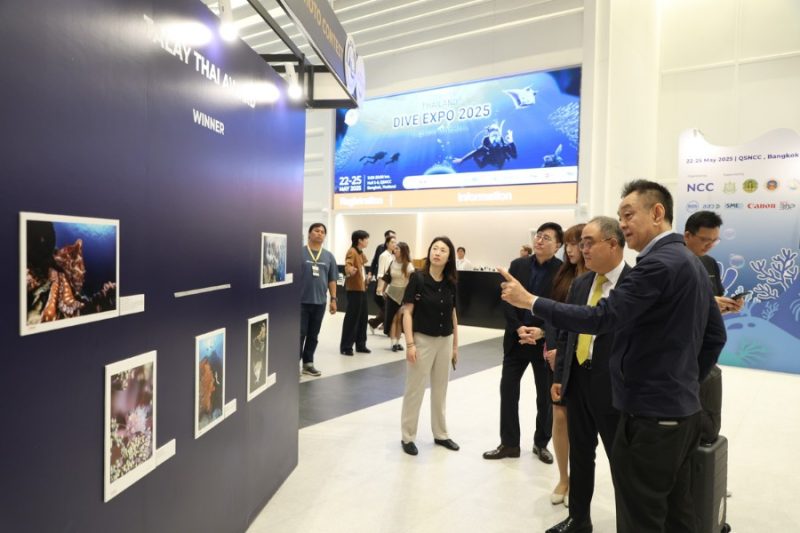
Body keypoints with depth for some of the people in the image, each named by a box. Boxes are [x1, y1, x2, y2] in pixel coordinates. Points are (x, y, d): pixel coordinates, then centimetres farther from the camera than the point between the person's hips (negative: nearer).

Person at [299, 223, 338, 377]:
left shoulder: (329, 256, 9)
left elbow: (332, 280, 11)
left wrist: (333, 299, 7)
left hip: (319, 302, 4)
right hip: (301, 301, -4)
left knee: (313, 335, 11)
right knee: (300, 334, 0)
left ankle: (308, 363, 21)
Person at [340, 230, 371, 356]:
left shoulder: (361, 253, 15)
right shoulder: (351, 252, -13)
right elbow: (348, 267, -30)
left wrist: (366, 277, 20)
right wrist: (350, 271, -49)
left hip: (362, 288, 9)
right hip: (354, 289, -9)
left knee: (362, 317, 12)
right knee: (352, 317, -6)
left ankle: (360, 345, 21)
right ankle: (346, 347, 0)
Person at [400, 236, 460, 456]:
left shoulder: (451, 283, 3)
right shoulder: (418, 278, -11)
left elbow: (453, 315, 9)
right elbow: (408, 312, -11)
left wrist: (455, 345, 11)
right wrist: (410, 343, -16)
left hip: (445, 342, 5)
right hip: (422, 340, -5)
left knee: (440, 390, 16)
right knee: (414, 390, 4)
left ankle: (440, 434, 31)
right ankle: (408, 437, 18)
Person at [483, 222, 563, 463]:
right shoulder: (518, 265, 2)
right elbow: (507, 300, -2)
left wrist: (543, 331, -22)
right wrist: (518, 328, -16)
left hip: (546, 341, -2)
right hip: (516, 339, 3)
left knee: (545, 396, 12)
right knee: (508, 391, 6)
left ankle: (541, 443, 31)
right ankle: (509, 443, 21)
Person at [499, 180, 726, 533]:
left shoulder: (658, 263, -19)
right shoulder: (691, 262, 13)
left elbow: (602, 318, -26)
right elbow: (715, 335, 18)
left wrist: (530, 302, -21)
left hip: (650, 415, -10)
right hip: (681, 411, 10)